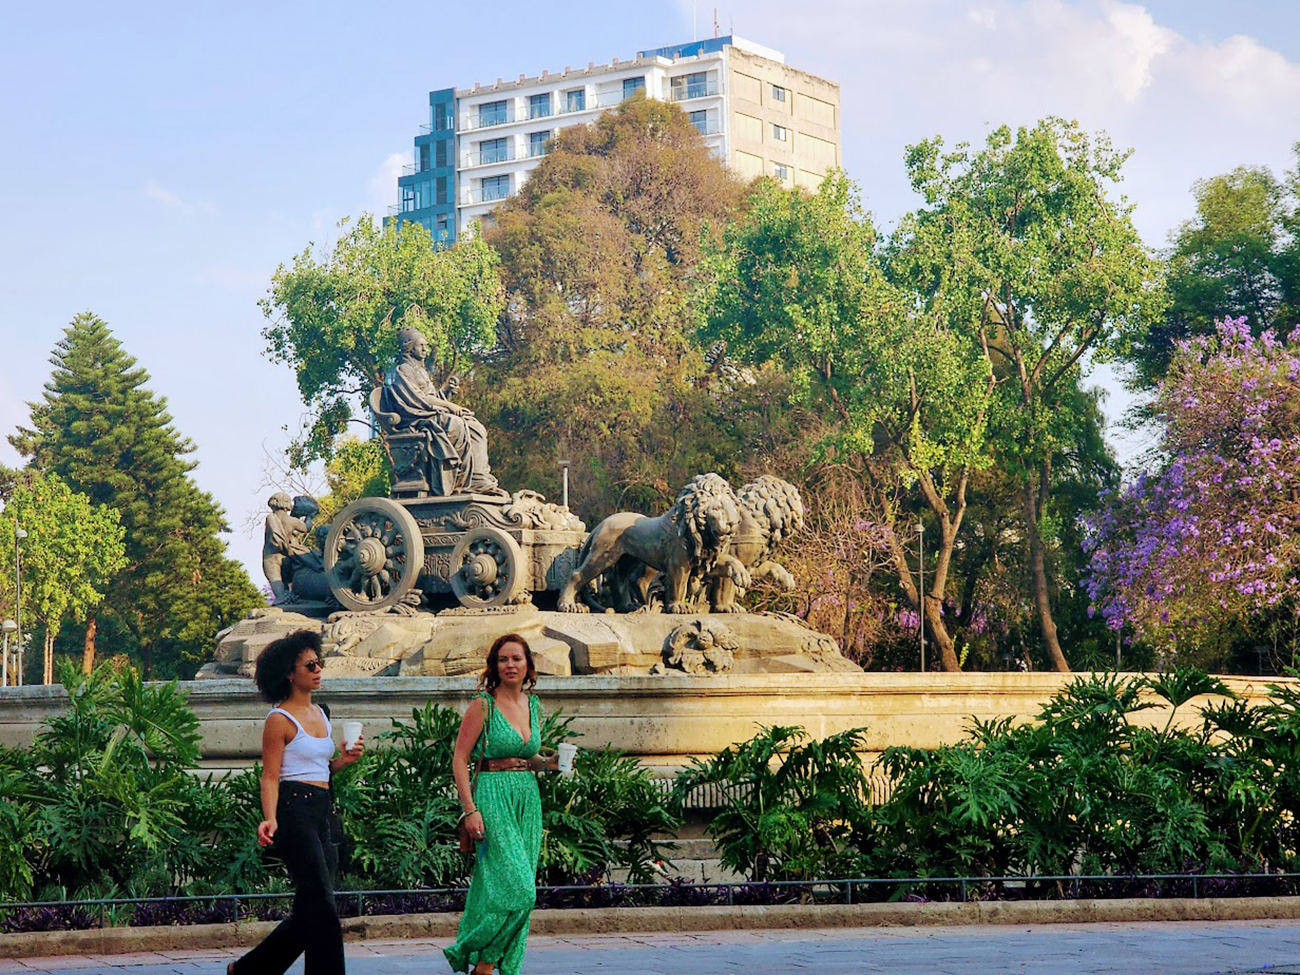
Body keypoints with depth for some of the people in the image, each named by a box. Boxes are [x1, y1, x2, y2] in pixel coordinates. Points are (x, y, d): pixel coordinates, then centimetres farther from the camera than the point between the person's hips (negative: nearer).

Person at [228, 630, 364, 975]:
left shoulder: (320, 714, 17)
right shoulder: (280, 720, -6)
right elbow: (270, 777, -9)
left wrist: (343, 760, 6)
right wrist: (270, 819, -23)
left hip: (323, 812, 9)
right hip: (294, 809, -9)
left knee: (309, 911, 10)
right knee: (321, 906, -12)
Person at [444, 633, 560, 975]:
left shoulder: (533, 706, 12)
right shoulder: (483, 705, -6)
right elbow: (459, 759, -8)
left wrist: (549, 763, 2)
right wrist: (470, 809, -16)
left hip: (528, 800, 7)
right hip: (493, 797, -6)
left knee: (521, 890, 5)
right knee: (516, 888, -14)